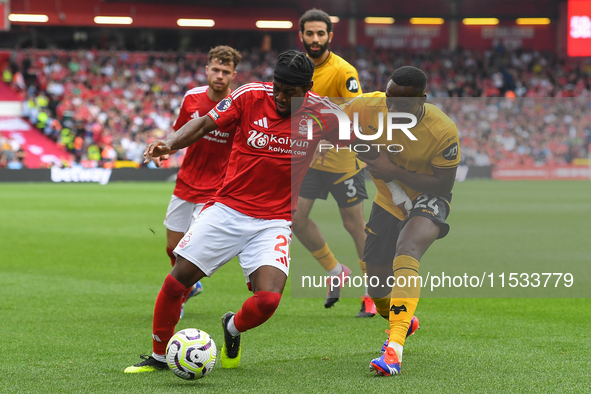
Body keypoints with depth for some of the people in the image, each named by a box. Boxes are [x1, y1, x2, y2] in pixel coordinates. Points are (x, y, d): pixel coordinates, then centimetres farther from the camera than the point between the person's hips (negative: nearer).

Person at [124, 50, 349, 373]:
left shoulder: (320, 112, -7)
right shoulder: (250, 95, -8)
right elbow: (206, 123, -2)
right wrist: (170, 143, -18)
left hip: (274, 221, 0)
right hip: (227, 209, 1)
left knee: (268, 300, -19)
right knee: (176, 282, -6)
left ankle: (232, 329, 17)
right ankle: (159, 357, 17)